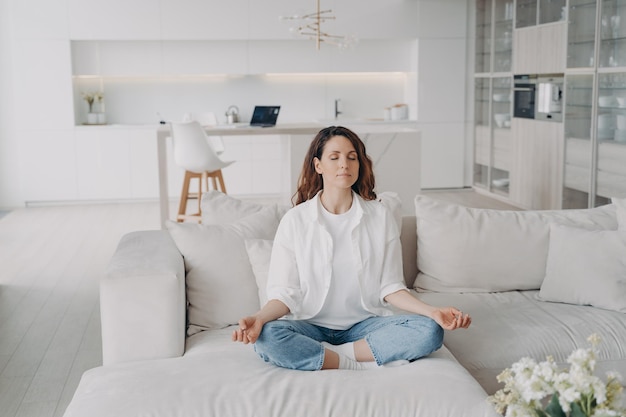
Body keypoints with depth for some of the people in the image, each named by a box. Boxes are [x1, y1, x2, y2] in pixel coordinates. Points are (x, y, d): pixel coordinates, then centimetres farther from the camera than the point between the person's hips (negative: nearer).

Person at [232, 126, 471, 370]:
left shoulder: (380, 217, 2)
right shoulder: (295, 220, -1)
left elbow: (390, 287, 3)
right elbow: (285, 291, -4)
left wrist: (432, 311, -13)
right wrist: (259, 318, -25)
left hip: (364, 324, 1)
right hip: (311, 325, -1)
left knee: (430, 331, -24)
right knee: (267, 336, -33)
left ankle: (333, 356, -19)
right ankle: (364, 364, -21)